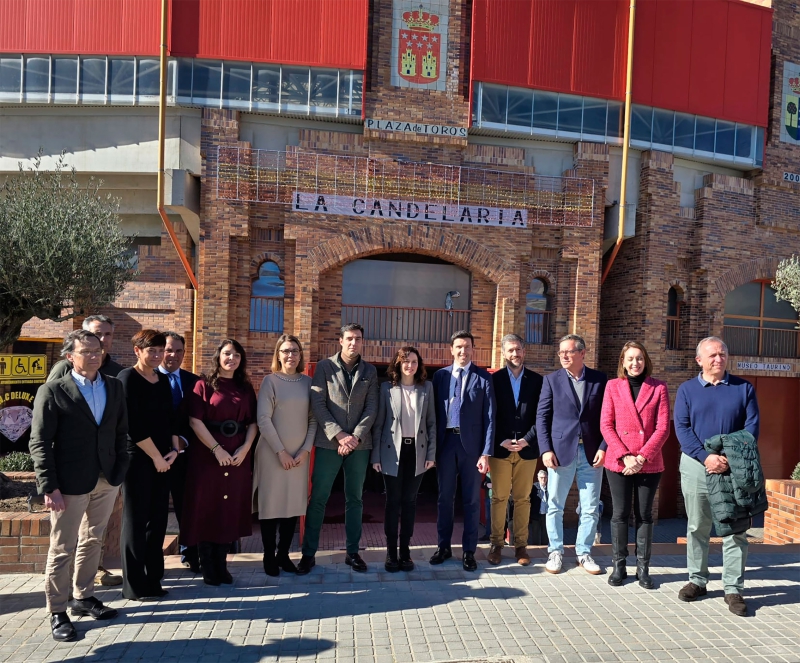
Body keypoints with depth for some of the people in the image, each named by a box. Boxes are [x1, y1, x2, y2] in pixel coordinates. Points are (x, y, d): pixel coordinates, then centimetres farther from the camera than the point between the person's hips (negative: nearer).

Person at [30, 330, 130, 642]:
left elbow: (121, 433, 8)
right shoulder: (52, 391, -8)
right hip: (70, 484, -4)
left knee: (92, 542, 18)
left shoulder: (114, 387, 5)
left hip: (107, 481, 5)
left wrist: (120, 471, 2)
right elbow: (40, 443, -9)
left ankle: (83, 597, 35)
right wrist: (49, 487, -14)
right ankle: (57, 612, 23)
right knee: (62, 549, 7)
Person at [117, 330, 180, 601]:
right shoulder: (127, 378, -9)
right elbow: (133, 425, -15)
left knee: (158, 519, 10)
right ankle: (135, 585, 14)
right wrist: (156, 456, -12)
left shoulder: (163, 379, 11)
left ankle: (153, 579, 21)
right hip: (138, 458, -6)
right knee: (136, 520, 3)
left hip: (162, 459, 6)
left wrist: (173, 450, 0)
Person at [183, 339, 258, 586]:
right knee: (207, 509, 3)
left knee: (231, 508, 7)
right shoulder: (204, 385, -1)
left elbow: (253, 422, 7)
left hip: (239, 457, 4)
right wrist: (217, 449, -15)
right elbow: (195, 421, -10)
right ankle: (208, 567, 15)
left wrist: (245, 448, -9)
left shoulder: (246, 388, 10)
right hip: (208, 456, -3)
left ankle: (222, 565, 18)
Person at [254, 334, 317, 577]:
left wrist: (306, 449, -5)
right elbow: (263, 419, -10)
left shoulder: (307, 382, 4)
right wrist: (280, 451, -12)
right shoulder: (270, 381, -4)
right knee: (271, 504, 3)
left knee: (294, 504, 8)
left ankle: (284, 554, 22)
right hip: (273, 453, -3)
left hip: (300, 454, 3)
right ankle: (269, 556, 18)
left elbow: (313, 419, 5)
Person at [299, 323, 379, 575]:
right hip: (329, 443, -2)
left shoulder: (370, 371, 7)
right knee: (318, 499, 3)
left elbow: (371, 408, 1)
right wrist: (339, 435, -13)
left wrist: (356, 436, -11)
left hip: (359, 444, 2)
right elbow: (318, 404, -6)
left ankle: (353, 552, 23)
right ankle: (308, 553, 15)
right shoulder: (324, 366, 0)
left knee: (354, 499, 11)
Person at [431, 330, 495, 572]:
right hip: (446, 442, 2)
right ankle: (444, 546, 27)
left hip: (471, 444, -2)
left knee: (472, 499, 9)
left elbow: (489, 417, -4)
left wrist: (486, 452, -9)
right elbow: (435, 412, 4)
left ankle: (468, 550, 22)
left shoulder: (483, 378, -1)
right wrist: (432, 447, -1)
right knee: (445, 497, 12)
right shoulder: (440, 375, 5)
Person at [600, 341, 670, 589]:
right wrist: (625, 456, -11)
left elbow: (663, 428, -3)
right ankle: (618, 566, 17)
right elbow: (606, 425, -1)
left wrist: (641, 457, -12)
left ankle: (643, 568, 19)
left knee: (644, 515, 8)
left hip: (649, 464, 0)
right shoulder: (613, 386, 3)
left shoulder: (659, 388, 2)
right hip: (618, 462, 0)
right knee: (620, 514, 5)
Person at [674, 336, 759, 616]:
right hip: (696, 466, 0)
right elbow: (682, 428, -3)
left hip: (734, 468, 0)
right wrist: (706, 457, -17)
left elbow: (752, 427, -2)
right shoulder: (686, 389, 4)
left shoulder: (744, 388, 5)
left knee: (735, 530, 4)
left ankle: (733, 589, 14)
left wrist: (731, 459, -15)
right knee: (697, 528, 10)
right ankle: (697, 580, 23)